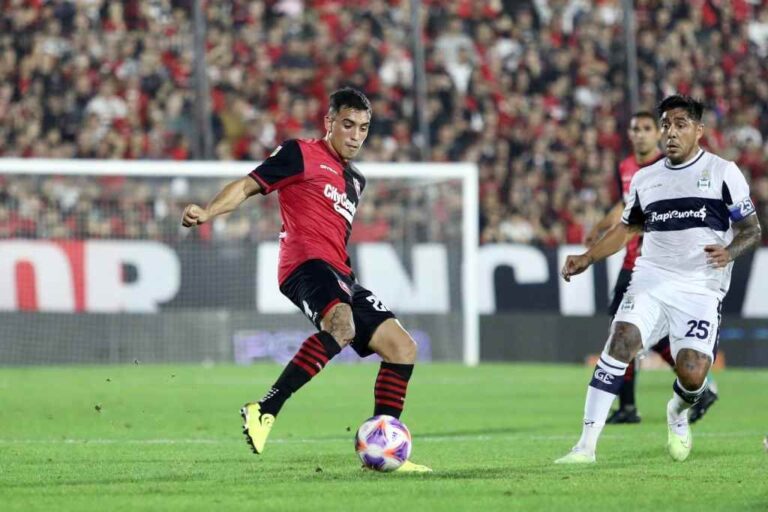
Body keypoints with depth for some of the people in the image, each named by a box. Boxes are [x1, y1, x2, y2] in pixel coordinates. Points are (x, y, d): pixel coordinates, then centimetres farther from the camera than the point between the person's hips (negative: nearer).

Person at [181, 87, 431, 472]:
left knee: (402, 348, 2)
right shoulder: (301, 155, 3)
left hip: (340, 276, 9)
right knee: (341, 326, -38)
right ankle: (265, 411, -41)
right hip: (306, 263, -9)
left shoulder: (354, 181, 27)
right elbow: (247, 186, -3)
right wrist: (206, 213, -17)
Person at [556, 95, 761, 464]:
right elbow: (625, 229, 26)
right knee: (621, 341, -23)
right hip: (651, 280, 3)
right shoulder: (645, 179, 14)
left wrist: (729, 252, -19)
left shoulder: (723, 172, 2)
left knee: (692, 376, -16)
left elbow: (751, 230, 3)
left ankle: (677, 415, 25)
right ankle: (586, 444, -24)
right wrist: (587, 258, 11)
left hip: (700, 290, -3)